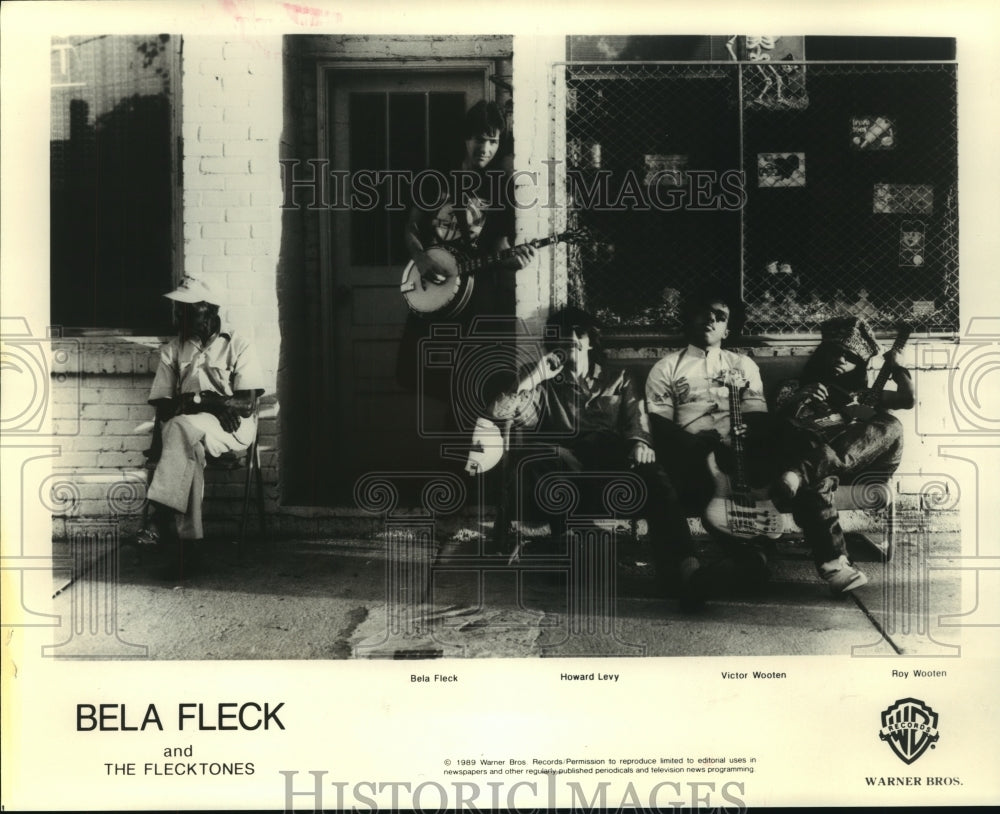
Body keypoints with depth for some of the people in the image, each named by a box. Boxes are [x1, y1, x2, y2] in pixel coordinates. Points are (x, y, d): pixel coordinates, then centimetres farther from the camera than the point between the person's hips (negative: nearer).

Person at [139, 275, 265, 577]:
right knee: (188, 450, -35)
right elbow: (162, 405, 10)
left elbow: (247, 403, -6)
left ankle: (163, 517, -43)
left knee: (181, 428, -36)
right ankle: (181, 542, -40)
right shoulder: (172, 350, 17)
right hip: (186, 427, 3)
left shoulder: (236, 345, 5)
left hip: (231, 427, -3)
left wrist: (199, 400, -17)